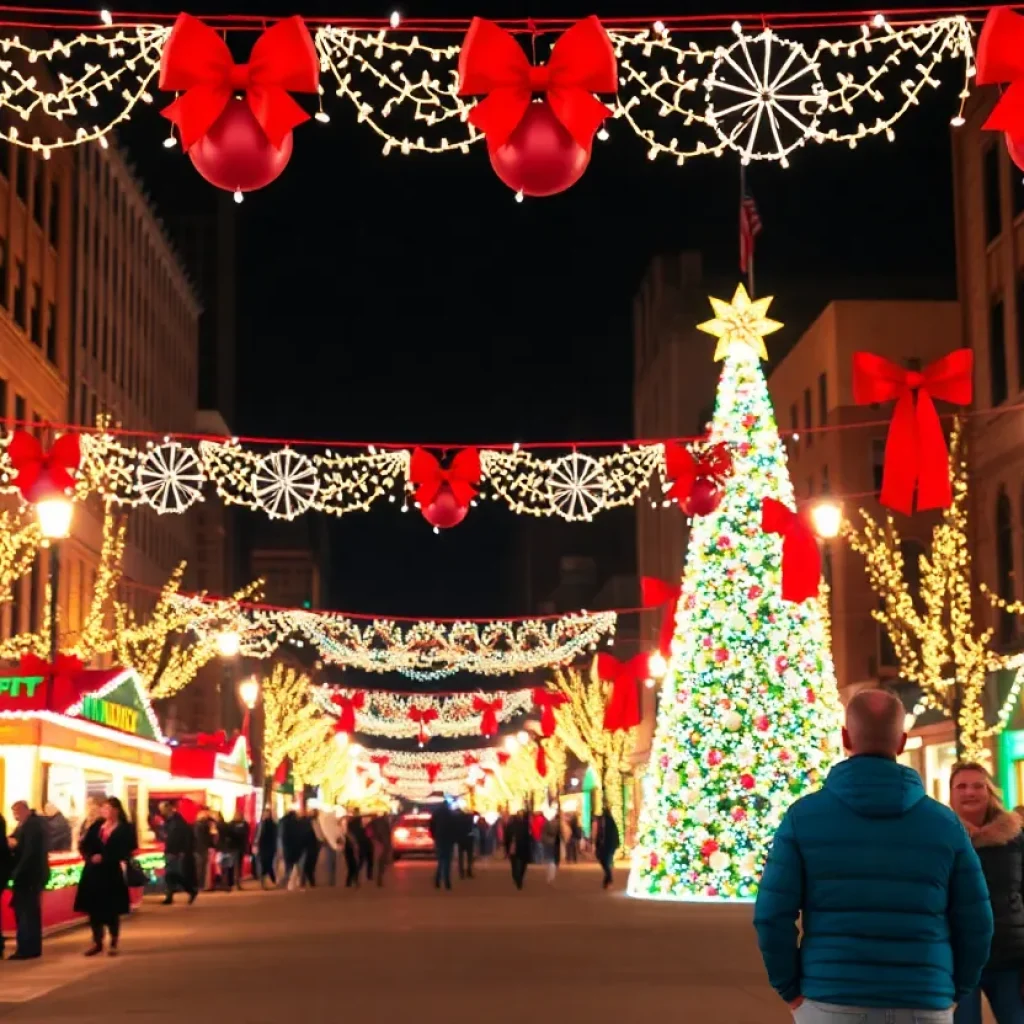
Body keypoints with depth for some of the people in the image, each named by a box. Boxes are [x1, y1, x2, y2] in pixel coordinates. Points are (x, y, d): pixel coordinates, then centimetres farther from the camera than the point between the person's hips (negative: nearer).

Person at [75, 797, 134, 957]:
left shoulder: (125, 829, -5)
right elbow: (84, 845, 8)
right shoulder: (96, 826, 10)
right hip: (93, 873, 5)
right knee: (94, 909, 7)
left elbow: (125, 853, -12)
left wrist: (104, 858, -18)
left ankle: (113, 944, 15)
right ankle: (97, 942, 20)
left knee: (111, 910, 2)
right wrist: (90, 856, -11)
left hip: (111, 874, -4)